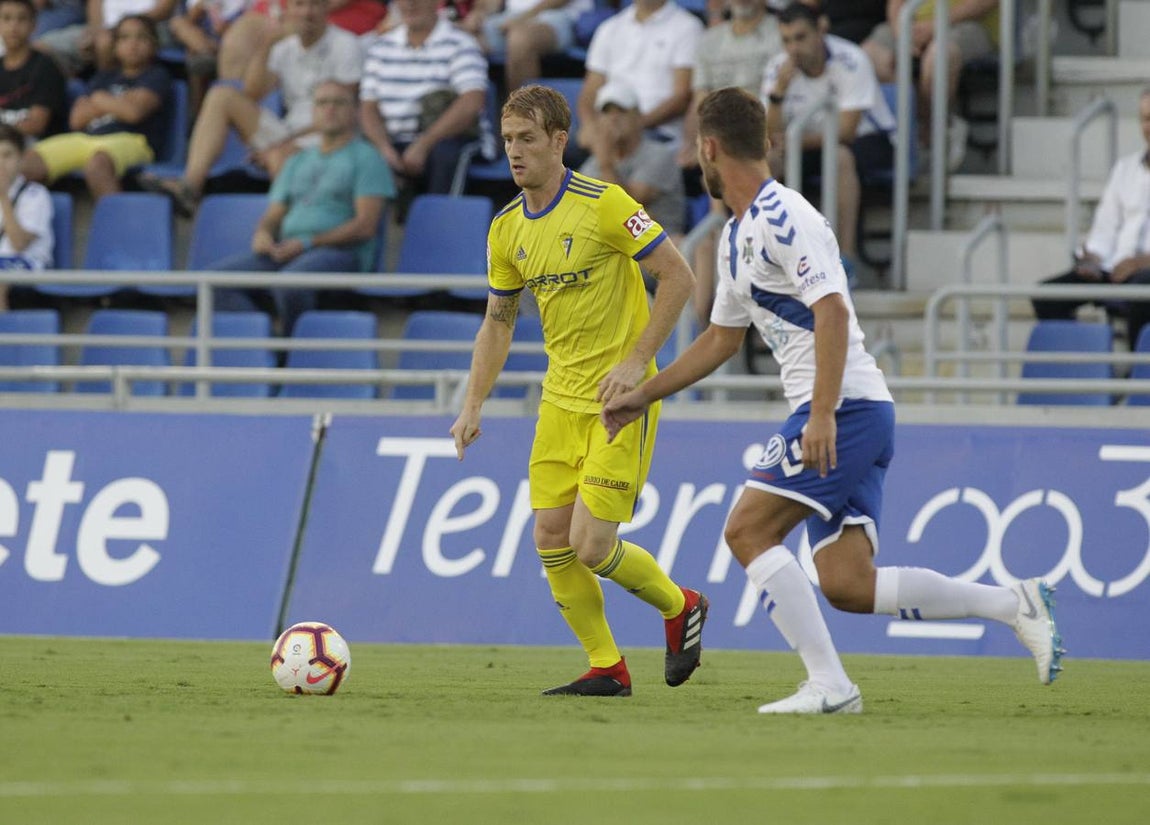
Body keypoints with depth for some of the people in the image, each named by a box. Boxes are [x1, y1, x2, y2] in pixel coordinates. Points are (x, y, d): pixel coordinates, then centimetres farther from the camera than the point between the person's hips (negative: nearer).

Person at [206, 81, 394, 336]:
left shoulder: (366, 158, 6)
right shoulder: (297, 162, 27)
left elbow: (365, 226, -5)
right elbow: (273, 216, 25)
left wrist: (307, 243, -13)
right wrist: (263, 233, -1)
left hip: (341, 252, -6)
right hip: (287, 250, 6)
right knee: (219, 275, -20)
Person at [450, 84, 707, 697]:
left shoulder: (603, 204, -15)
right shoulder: (506, 231, 5)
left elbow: (678, 276, -12)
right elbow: (497, 323, 16)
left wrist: (635, 361, -18)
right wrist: (473, 406, 5)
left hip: (621, 397, -7)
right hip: (561, 397, 7)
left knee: (593, 547, -11)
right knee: (551, 539, -1)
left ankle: (679, 607, 18)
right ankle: (606, 670, 12)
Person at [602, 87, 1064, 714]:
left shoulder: (782, 218, -11)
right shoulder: (738, 235, 20)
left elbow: (833, 313, -21)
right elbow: (721, 338, 32)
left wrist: (822, 415, -28)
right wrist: (642, 396, 32)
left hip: (847, 409, -9)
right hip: (835, 416, 9)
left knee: (748, 531, -12)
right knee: (848, 585, -1)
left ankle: (828, 684, -15)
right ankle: (1014, 604, 3)